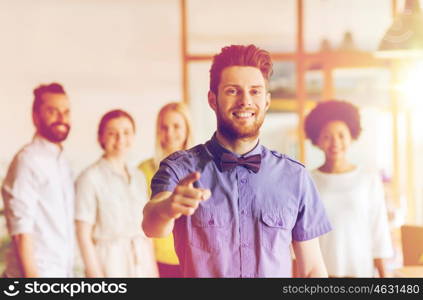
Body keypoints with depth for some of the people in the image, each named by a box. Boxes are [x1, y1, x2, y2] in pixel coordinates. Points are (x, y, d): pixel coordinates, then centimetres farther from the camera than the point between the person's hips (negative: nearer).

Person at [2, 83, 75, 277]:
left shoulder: (61, 161, 15)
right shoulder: (28, 159, -11)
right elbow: (21, 228, -15)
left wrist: (68, 271, 12)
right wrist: (31, 275, -19)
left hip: (62, 272, 8)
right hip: (38, 272, -8)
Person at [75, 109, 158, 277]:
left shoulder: (138, 177, 11)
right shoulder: (90, 178, -7)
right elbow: (84, 235, -8)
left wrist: (153, 269, 11)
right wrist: (95, 273, -10)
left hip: (141, 262, 5)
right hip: (110, 263, -5)